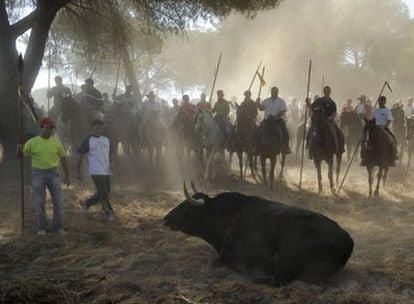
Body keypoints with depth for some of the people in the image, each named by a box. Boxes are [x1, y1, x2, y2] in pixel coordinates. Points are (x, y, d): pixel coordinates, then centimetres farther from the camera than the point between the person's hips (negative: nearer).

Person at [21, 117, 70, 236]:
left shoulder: (56, 141, 0)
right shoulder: (32, 142, -5)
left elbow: (63, 158, 8)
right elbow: (25, 154, 8)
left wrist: (66, 175, 9)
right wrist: (21, 149, -15)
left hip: (53, 174, 2)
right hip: (38, 174, -2)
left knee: (58, 201, -2)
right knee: (39, 202, -1)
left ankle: (58, 226, 10)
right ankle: (41, 227, 13)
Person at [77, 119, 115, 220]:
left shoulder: (106, 140, 12)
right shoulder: (88, 141, -4)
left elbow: (111, 153, 21)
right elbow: (81, 157, -1)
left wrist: (111, 163, 1)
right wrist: (79, 172, -2)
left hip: (106, 171, 6)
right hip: (96, 172, -6)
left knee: (104, 193, 12)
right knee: (103, 194, -7)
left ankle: (87, 203, 30)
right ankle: (109, 213, 5)